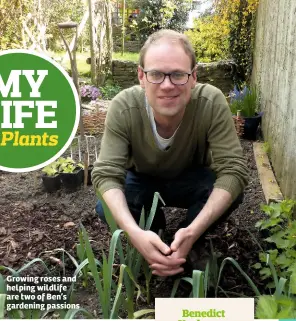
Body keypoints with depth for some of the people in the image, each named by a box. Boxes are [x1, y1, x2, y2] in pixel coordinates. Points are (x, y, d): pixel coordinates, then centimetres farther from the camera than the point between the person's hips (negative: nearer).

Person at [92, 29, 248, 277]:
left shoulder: (212, 103, -33)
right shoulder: (123, 107, -31)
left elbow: (234, 170, -34)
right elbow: (106, 174, -33)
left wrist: (193, 231, -48)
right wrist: (136, 233, -50)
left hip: (192, 180, 0)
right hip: (142, 180, 1)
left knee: (231, 192, -30)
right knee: (106, 208, -28)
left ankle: (191, 246, -1)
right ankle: (154, 231, 5)